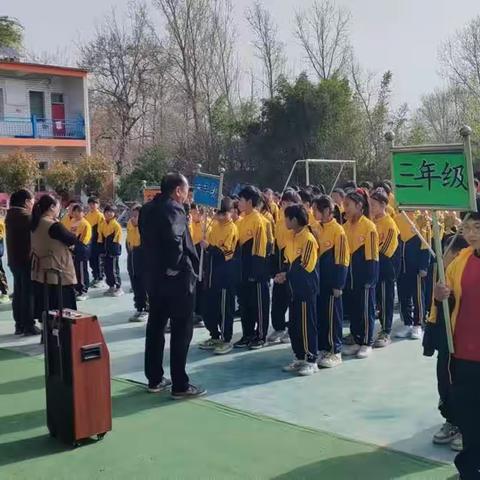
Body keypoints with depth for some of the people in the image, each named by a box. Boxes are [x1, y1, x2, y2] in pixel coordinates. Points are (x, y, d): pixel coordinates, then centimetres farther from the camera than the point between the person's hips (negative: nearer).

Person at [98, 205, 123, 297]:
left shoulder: (116, 225, -10)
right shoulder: (102, 224, 8)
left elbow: (117, 239, -11)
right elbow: (100, 238, 13)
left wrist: (115, 249, -16)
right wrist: (101, 249, 7)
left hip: (113, 250, -7)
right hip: (105, 250, 7)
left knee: (114, 269, -5)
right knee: (107, 269, 11)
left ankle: (118, 288, 3)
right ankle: (111, 287, 23)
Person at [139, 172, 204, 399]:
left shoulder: (147, 209, 10)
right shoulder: (173, 209, -17)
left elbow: (147, 238, 13)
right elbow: (174, 240, -29)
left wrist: (156, 263, 13)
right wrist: (177, 266, -17)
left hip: (154, 276, 9)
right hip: (177, 278, -8)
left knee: (155, 326, 15)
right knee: (181, 330, -1)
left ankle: (155, 378, 24)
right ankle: (180, 385, 4)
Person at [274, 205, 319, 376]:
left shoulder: (308, 239, -16)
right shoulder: (292, 237, 11)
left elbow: (306, 266, -18)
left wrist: (287, 275, -14)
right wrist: (285, 274, -1)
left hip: (306, 289, -9)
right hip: (295, 288, 9)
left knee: (307, 325, -2)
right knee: (293, 325, 12)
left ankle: (311, 361, 8)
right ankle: (300, 359, 23)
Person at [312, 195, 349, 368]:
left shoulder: (337, 230, -13)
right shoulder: (317, 228, 8)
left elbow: (342, 260, -14)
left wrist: (338, 284, -15)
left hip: (331, 280, -7)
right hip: (318, 279, 7)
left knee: (332, 316, 1)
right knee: (319, 314, 12)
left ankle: (335, 352, 10)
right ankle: (322, 348, 24)